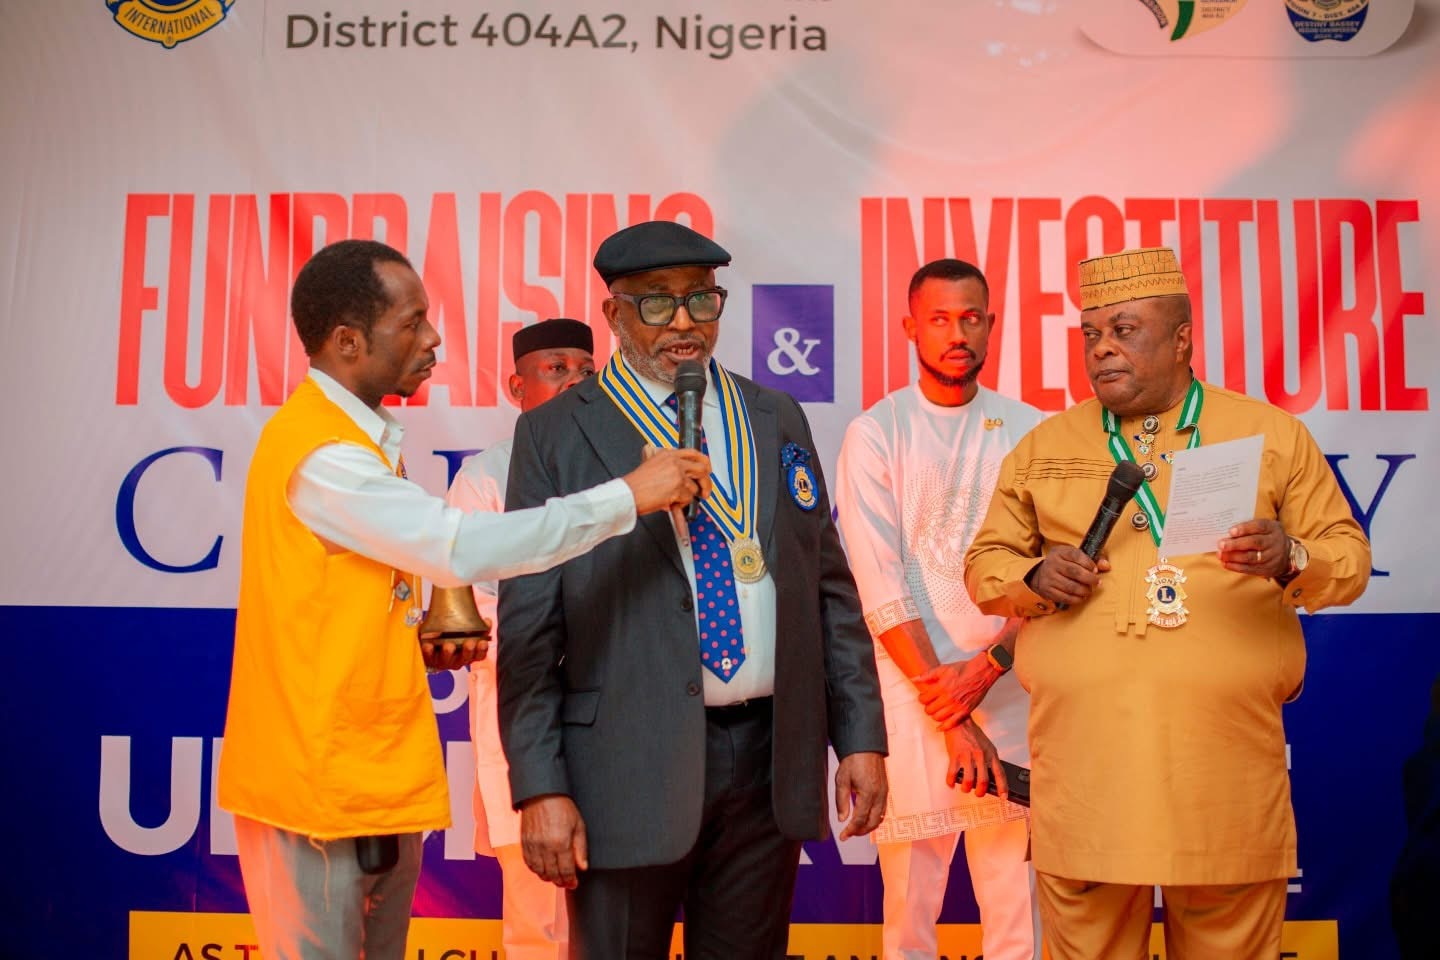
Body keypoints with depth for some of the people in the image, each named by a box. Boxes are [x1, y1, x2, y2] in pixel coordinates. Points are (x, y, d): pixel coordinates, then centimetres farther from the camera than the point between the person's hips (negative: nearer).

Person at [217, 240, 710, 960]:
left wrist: (421, 641, 1)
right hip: (323, 786, -9)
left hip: (376, 774, 9)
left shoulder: (357, 437, 11)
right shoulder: (318, 451, -20)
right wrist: (626, 496, -25)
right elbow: (459, 549, -29)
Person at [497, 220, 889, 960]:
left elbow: (830, 588, 9)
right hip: (630, 763, -3)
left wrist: (862, 735, 4)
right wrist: (540, 787, -9)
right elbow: (528, 625, -4)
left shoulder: (777, 419, 9)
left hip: (773, 758, 4)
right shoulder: (556, 434, -1)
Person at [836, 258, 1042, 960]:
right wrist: (950, 715, -11)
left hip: (1008, 687, 2)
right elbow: (881, 588, -7)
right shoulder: (875, 434, 1)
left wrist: (988, 666, -13)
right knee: (909, 899, 4)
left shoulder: (1027, 431, 8)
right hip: (913, 694, -2)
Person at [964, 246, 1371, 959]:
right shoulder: (1045, 446, 12)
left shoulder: (1273, 434, 8)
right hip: (1082, 761, 1)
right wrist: (1033, 579, -8)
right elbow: (985, 564, 14)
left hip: (1226, 762, 0)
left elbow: (1349, 555, 8)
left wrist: (1291, 559, -14)